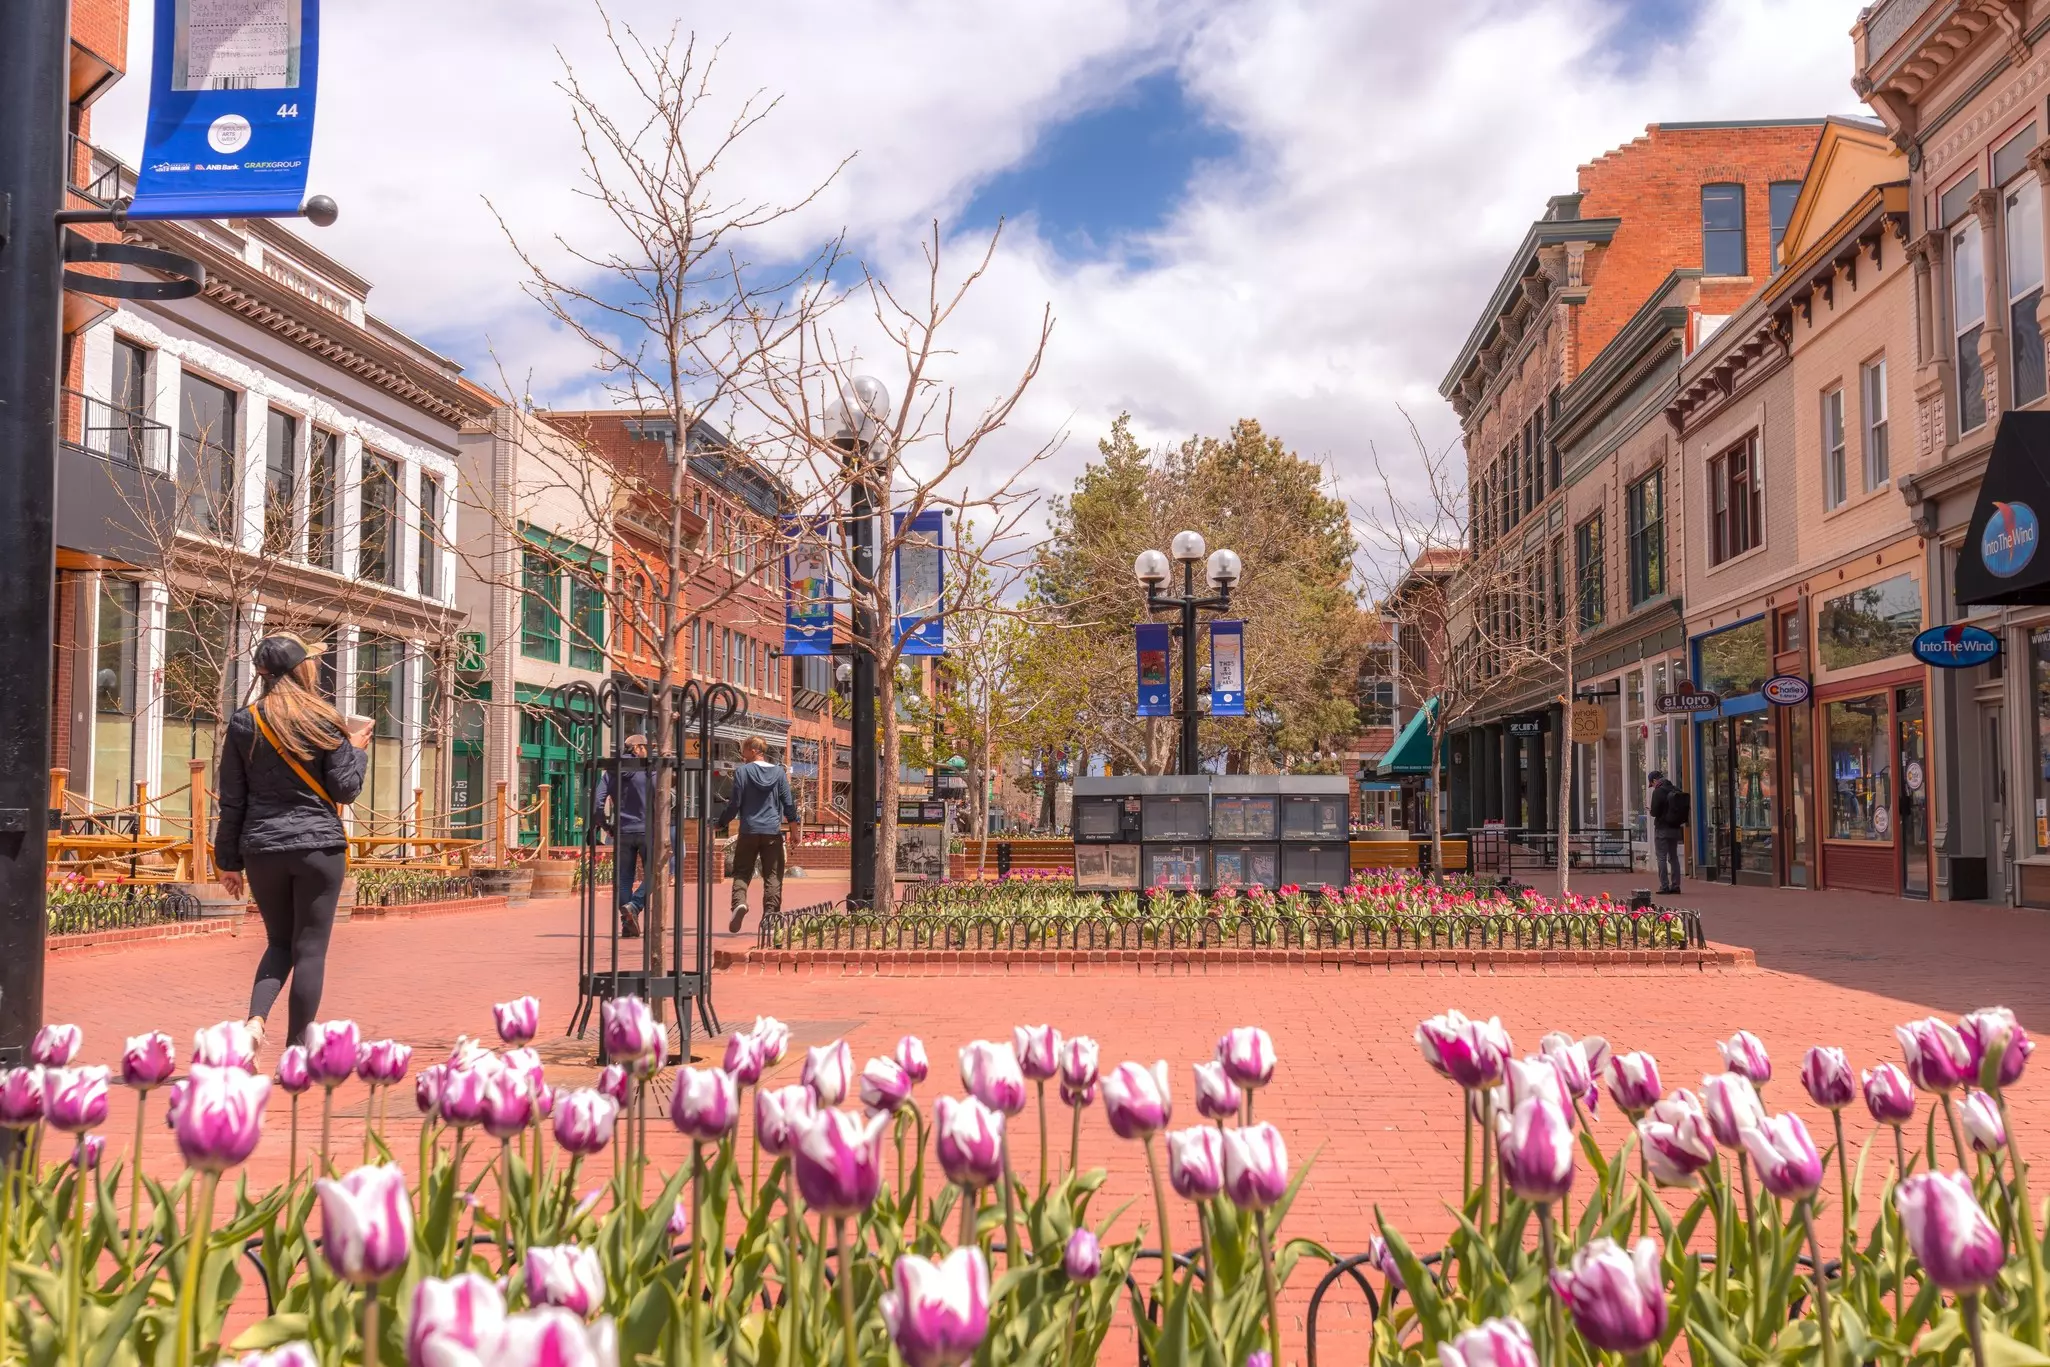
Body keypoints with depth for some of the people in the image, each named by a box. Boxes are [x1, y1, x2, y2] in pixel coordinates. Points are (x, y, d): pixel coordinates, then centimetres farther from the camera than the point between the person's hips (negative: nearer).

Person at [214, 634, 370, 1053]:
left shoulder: (243, 723, 3)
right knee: (310, 949, 4)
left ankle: (255, 1019, -4)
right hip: (319, 846, -3)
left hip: (262, 849, 3)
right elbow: (345, 788, -5)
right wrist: (356, 749, 12)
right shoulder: (325, 721, -4)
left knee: (279, 943, 19)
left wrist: (229, 860, 11)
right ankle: (296, 1051, 5)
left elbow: (232, 801, 5)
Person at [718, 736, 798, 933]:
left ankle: (739, 902, -18)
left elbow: (734, 803, -4)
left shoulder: (742, 771, -3)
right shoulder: (779, 772, 4)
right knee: (772, 875, 6)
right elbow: (788, 802, 4)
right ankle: (770, 913, -1)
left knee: (742, 872, 7)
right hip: (773, 831, 2)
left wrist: (721, 824, 7)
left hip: (749, 830, -1)